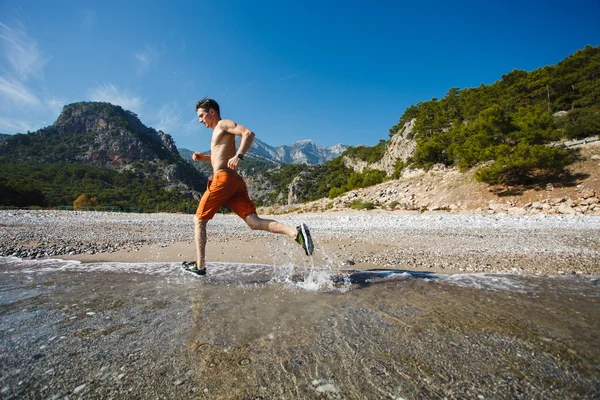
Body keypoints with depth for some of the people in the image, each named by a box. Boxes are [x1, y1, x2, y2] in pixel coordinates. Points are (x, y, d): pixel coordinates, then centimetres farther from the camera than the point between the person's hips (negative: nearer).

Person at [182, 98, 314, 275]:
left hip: (223, 179, -9)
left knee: (198, 220, 7)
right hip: (236, 181, 9)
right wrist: (204, 157, 26)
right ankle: (296, 232, -27)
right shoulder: (219, 132, 30)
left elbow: (248, 133, -14)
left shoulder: (223, 124, 3)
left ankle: (199, 266, 11)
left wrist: (239, 156, -27)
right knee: (254, 222, -9)